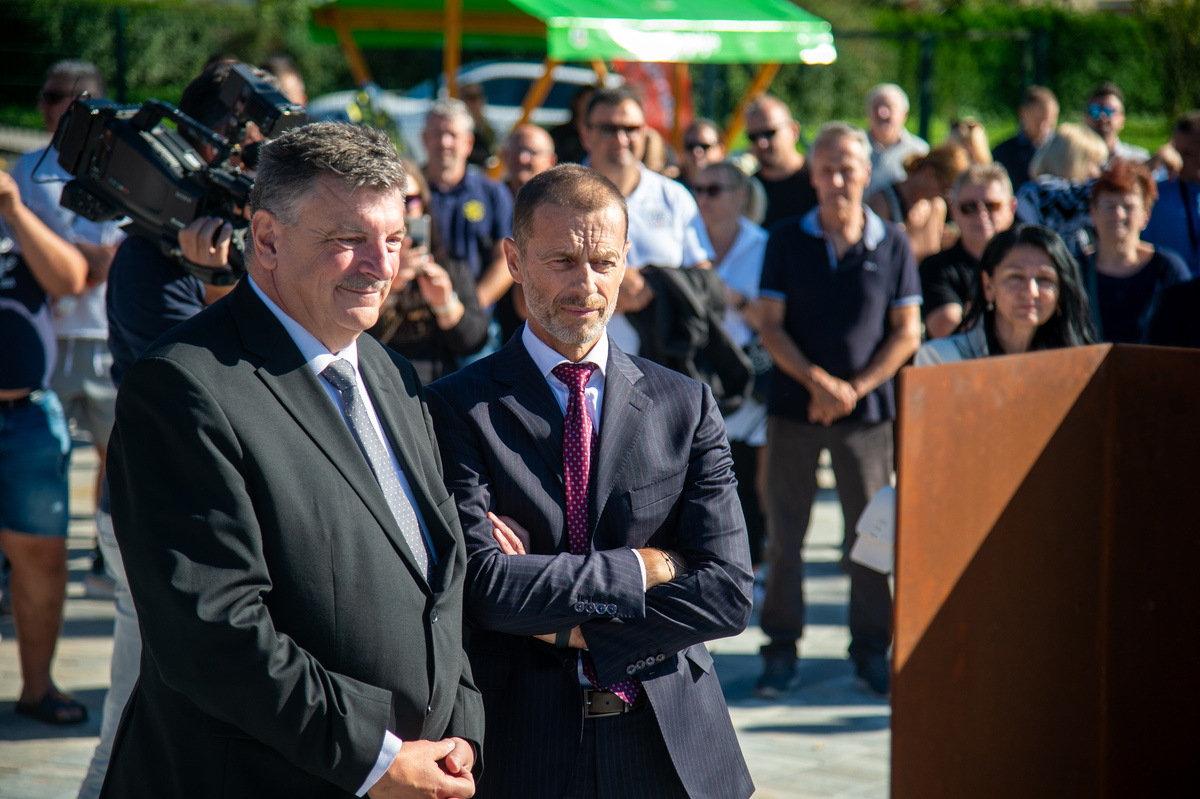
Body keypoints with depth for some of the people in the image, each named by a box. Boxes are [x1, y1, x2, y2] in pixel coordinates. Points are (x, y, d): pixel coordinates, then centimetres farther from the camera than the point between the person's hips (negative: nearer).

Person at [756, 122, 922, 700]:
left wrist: (854, 388, -10)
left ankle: (872, 650, 15)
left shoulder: (893, 245, 2)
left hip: (866, 411, 0)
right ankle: (781, 650, 12)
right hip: (794, 406, 1)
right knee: (784, 533, 2)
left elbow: (906, 333, 1)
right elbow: (772, 327, 0)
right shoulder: (786, 242, 4)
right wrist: (817, 381, -14)